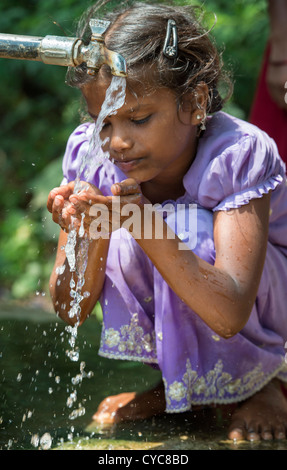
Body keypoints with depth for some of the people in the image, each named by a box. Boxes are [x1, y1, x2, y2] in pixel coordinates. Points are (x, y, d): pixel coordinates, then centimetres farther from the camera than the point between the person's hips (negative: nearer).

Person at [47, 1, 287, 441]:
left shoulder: (239, 153, -29)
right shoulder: (90, 153, -16)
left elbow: (229, 314, -39)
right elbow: (70, 310, -15)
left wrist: (144, 224, -47)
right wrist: (92, 237, -35)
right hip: (181, 318, 5)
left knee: (190, 230, -32)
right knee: (112, 234, -22)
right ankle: (180, 384, 3)